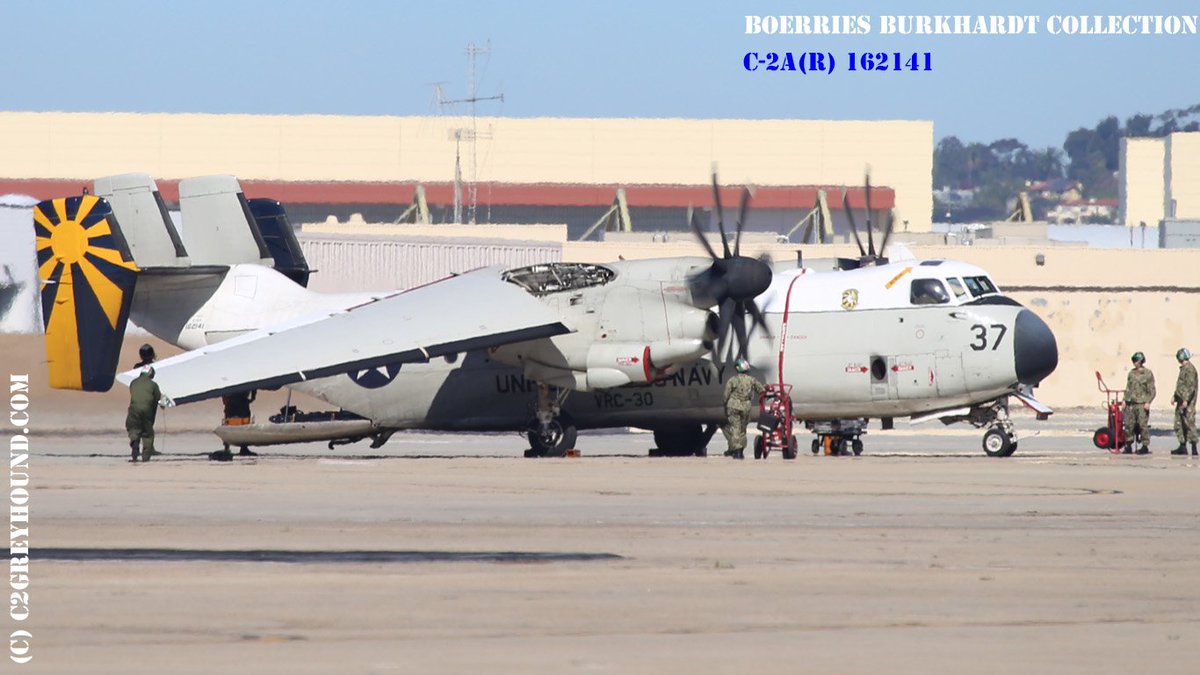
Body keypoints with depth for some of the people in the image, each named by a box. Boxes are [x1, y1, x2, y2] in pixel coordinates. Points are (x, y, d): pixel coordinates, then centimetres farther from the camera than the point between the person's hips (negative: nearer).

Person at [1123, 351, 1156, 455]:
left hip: (1142, 404, -5)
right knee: (1128, 424, 4)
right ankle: (1128, 446, 12)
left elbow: (1152, 390, -3)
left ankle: (1145, 446, 0)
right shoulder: (1131, 373, 13)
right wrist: (1125, 400, 12)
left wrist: (1148, 402, -14)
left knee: (1143, 425, -6)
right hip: (1130, 403, 5)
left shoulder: (1148, 374, -2)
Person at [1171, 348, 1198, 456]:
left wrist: (1186, 400, -27)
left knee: (1189, 424, -9)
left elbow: (1191, 386, -22)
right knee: (1179, 425, 11)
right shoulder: (1183, 368, 17)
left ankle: (1194, 448, -7)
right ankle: (1182, 447, 15)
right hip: (1181, 400, 10)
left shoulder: (1190, 369, -14)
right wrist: (1175, 396, 28)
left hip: (1187, 402, -10)